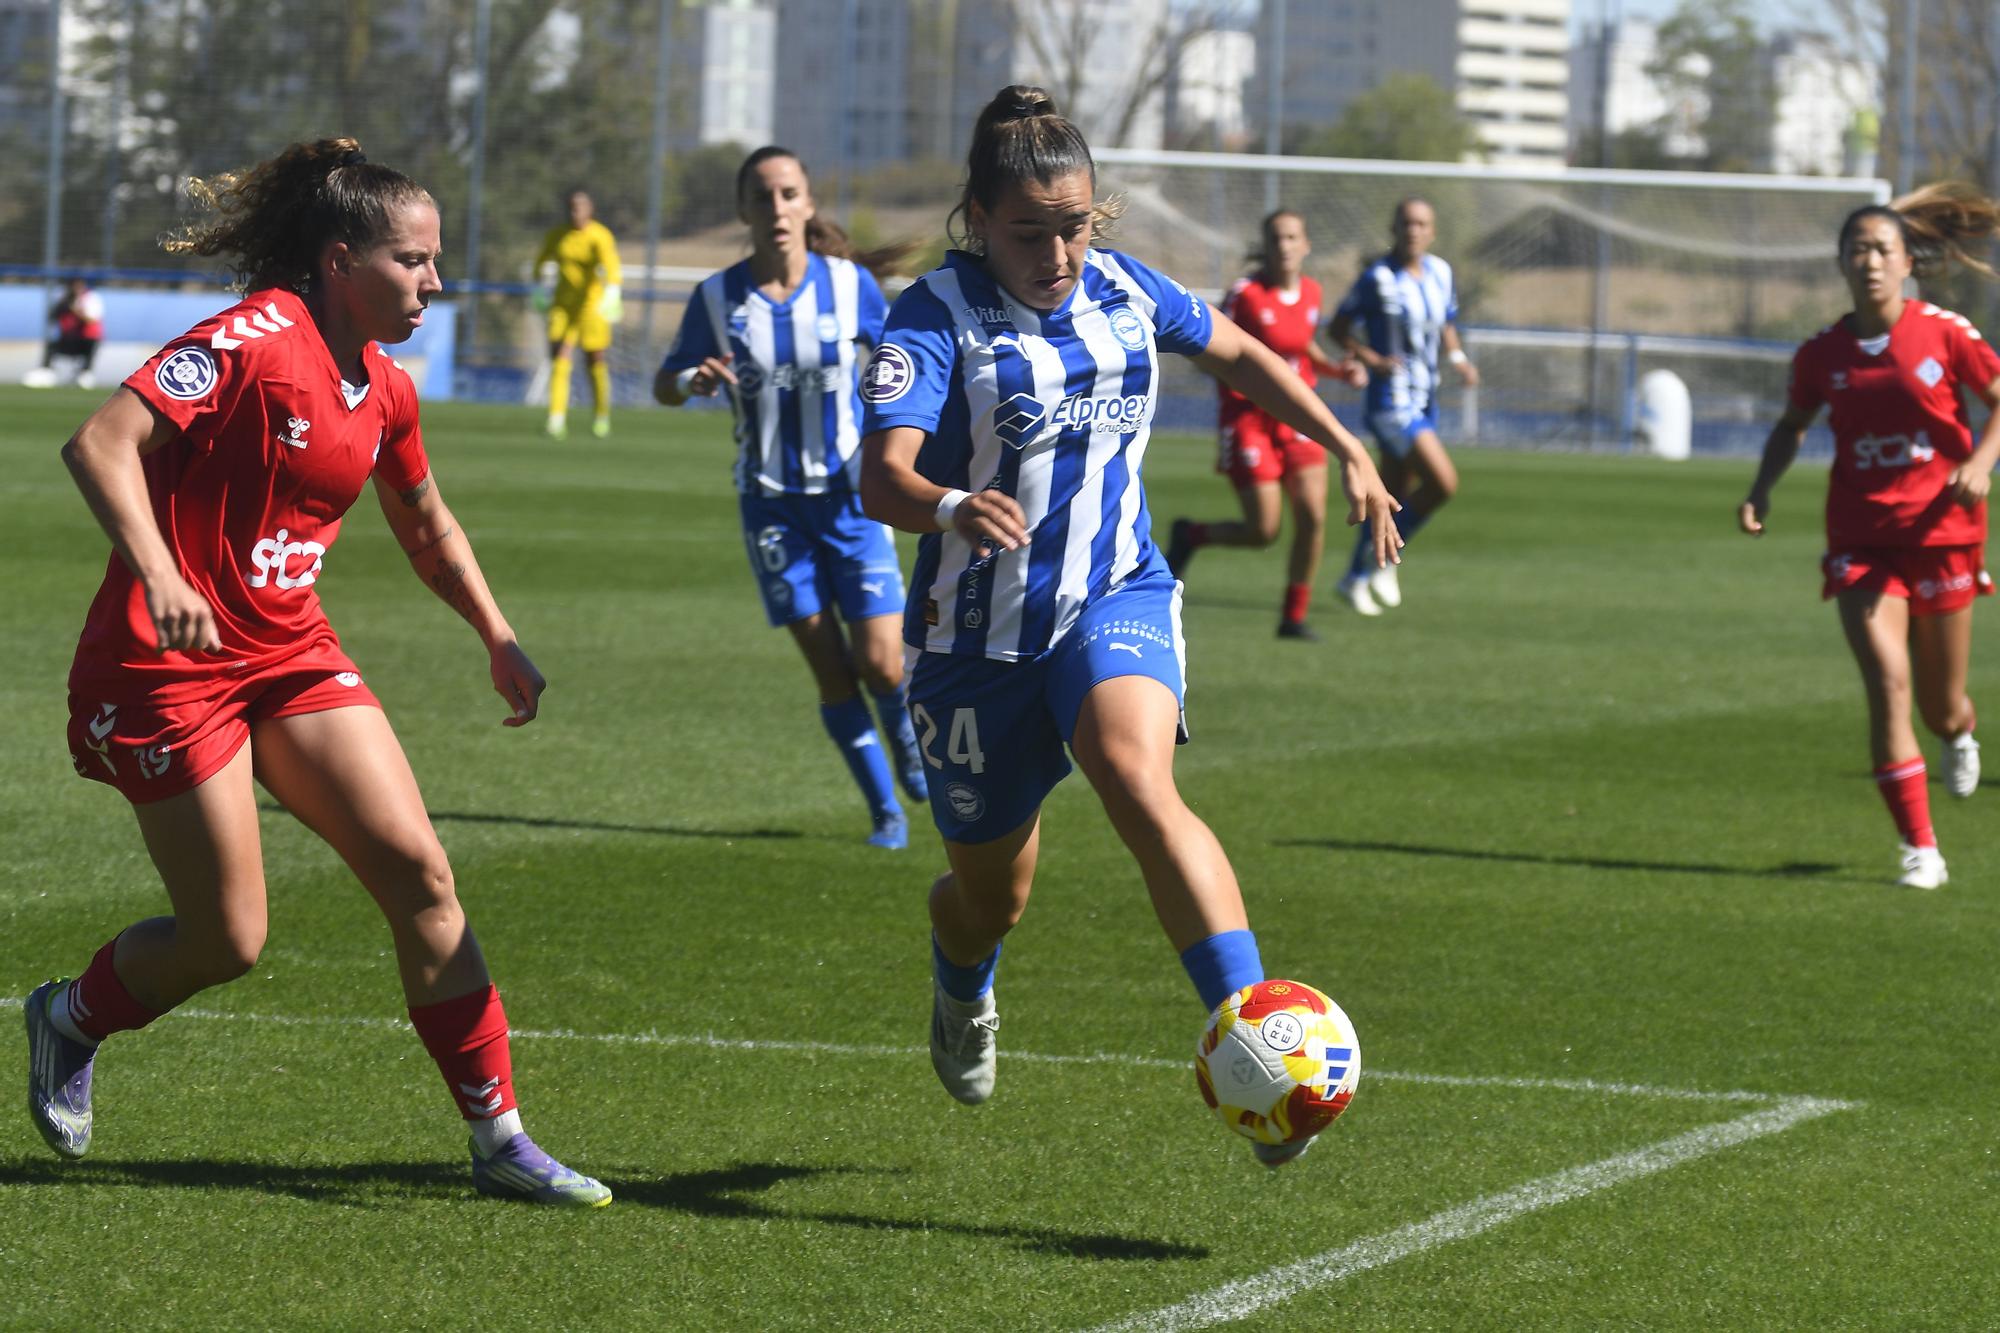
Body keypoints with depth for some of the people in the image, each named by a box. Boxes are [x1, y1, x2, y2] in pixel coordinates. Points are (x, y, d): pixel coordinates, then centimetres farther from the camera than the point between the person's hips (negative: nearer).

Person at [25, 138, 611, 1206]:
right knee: (229, 940, -3)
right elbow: (100, 444, -24)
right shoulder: (256, 338, -16)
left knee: (419, 873, -5)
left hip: (291, 654, 7)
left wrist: (499, 640, 19)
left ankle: (498, 1138, 1)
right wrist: (156, 575, -36)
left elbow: (428, 529, 27)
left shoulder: (384, 391, 8)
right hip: (171, 662, -7)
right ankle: (72, 1016, 29)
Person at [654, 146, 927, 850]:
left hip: (850, 494, -1)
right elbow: (665, 384, 2)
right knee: (829, 669, -2)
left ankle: (902, 728, 29)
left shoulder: (850, 284, -8)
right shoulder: (717, 299, -7)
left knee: (880, 664, -7)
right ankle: (886, 811, 11)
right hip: (772, 501, 1)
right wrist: (694, 381, -21)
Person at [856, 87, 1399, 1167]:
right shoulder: (936, 317, -16)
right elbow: (882, 477, -31)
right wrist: (951, 508, -52)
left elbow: (1238, 354, 21)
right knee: (993, 895, 13)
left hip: (1118, 600, 1)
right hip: (980, 633, -1)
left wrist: (1348, 451, 15)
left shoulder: (1124, 290, 0)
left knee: (1136, 782, -31)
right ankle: (962, 988, 52)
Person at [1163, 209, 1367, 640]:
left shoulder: (1311, 292, 5)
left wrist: (1339, 370, 6)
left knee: (1313, 516, -8)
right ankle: (1188, 535, 24)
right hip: (1250, 421, -5)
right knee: (1263, 531, -6)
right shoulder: (1246, 294, -13)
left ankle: (1294, 617, 6)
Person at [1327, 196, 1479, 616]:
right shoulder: (1377, 278, -13)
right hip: (1391, 403, -7)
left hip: (1424, 400, 7)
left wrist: (1458, 359, 1)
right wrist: (1372, 360, -21)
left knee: (1393, 496, 13)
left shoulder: (1440, 273, 7)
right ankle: (1385, 559, 0)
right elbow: (1339, 327, -7)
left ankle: (1356, 577, 26)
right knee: (1443, 483, -17)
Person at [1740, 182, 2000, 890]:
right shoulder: (1822, 352, 0)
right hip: (1862, 537, 1)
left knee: (1941, 707, 10)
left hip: (1941, 532, -1)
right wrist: (1761, 488, 2)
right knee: (1888, 684, -17)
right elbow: (1793, 424, 17)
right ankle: (1919, 849, -10)